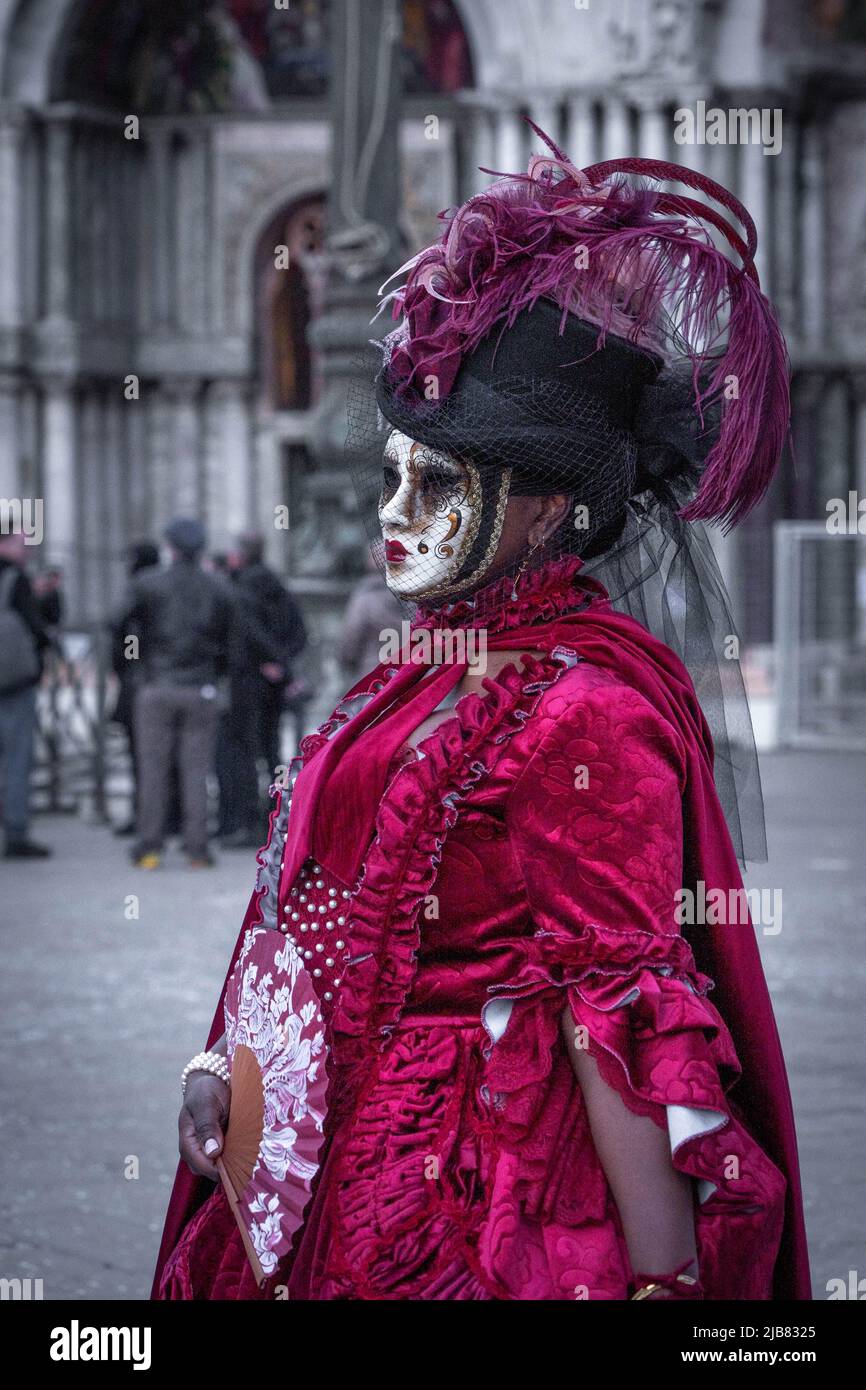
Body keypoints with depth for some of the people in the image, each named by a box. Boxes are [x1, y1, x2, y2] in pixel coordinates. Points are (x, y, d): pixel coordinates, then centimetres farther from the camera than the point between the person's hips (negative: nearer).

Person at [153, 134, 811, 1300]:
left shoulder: (585, 707, -17)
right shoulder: (432, 665, 11)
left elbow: (620, 998, -21)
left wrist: (662, 1277, -22)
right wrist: (225, 1060, 11)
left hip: (467, 1198, -9)